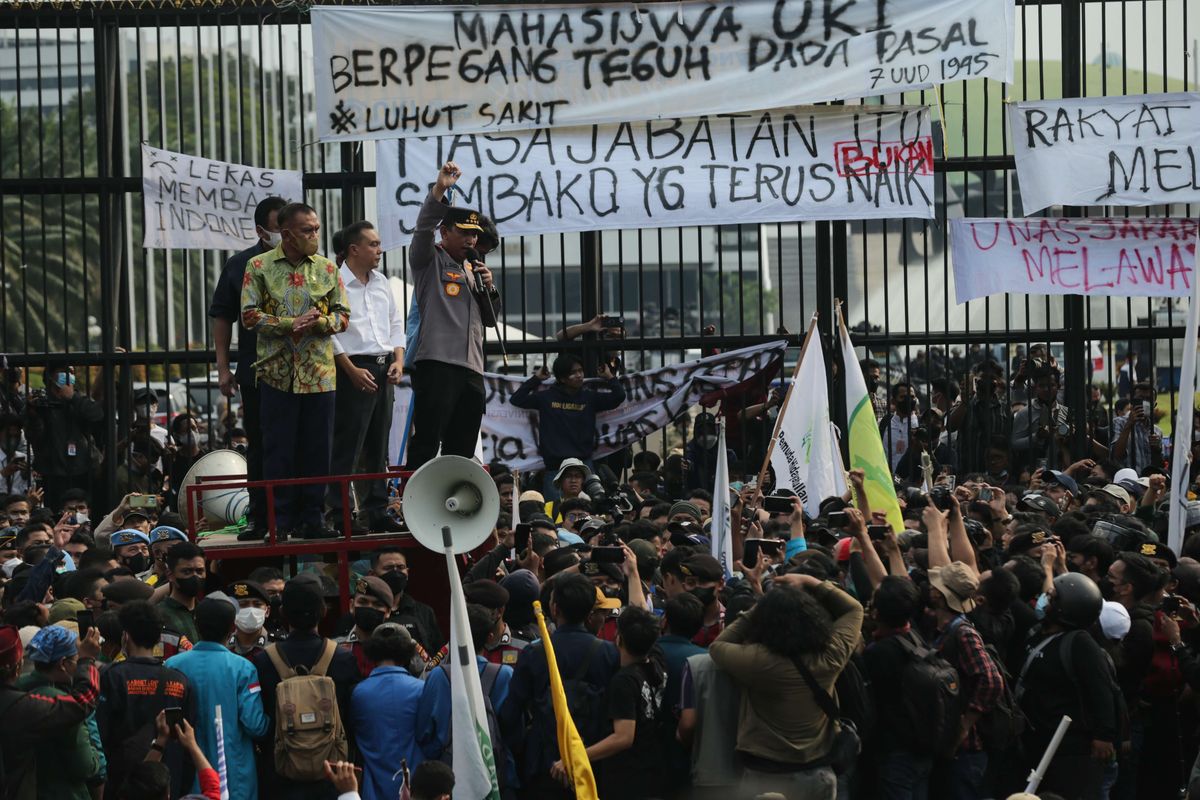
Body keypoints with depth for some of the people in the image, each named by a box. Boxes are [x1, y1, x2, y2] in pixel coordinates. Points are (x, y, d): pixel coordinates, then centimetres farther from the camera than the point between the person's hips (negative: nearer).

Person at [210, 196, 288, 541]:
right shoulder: (239, 266, 4)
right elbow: (222, 318, 8)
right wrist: (223, 367, 3)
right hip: (256, 371, 1)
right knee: (259, 447, 6)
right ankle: (258, 519, 13)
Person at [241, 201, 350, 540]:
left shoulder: (327, 268, 9)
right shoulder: (259, 267, 1)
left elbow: (342, 316, 8)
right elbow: (250, 315, -4)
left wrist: (317, 323, -12)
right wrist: (291, 324, -14)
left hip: (320, 372, 3)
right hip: (277, 371, -3)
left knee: (317, 448, 4)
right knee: (279, 448, 1)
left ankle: (312, 517, 12)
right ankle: (281, 519, 7)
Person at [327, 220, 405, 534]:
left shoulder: (381, 282, 16)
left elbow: (396, 324, 20)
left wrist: (398, 360, 5)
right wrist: (352, 370, -16)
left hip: (383, 369, 8)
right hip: (353, 368, -7)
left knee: (378, 446, 10)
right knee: (347, 446, -7)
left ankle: (376, 511, 15)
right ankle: (340, 514, -5)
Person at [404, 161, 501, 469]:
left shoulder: (473, 268, 24)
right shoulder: (429, 259, 5)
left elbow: (491, 318, 26)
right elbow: (423, 227, -15)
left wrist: (489, 287, 6)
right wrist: (439, 189, -30)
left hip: (472, 366, 7)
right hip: (436, 362, -7)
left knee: (462, 449, 9)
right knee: (426, 444, -13)